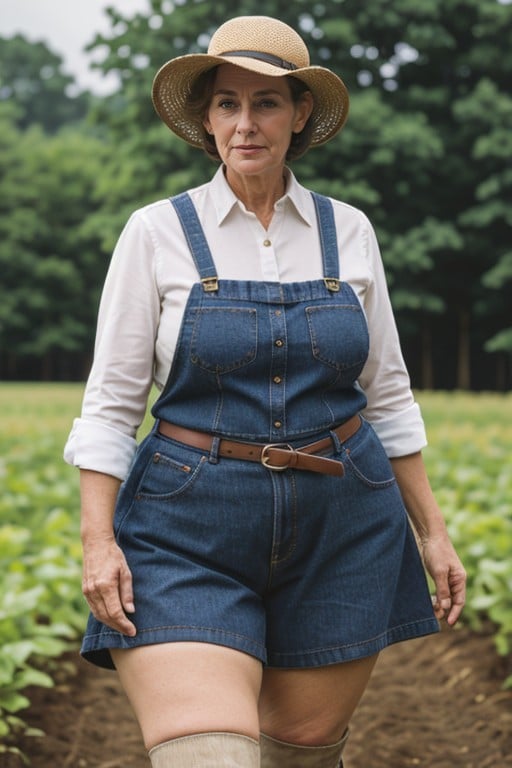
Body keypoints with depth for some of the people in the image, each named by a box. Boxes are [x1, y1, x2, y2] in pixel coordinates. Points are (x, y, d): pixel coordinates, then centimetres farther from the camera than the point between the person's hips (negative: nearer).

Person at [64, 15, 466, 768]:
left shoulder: (348, 231, 6)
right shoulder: (157, 233, -2)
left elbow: (386, 393, 11)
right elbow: (111, 401, -2)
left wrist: (432, 529, 9)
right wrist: (98, 538, -12)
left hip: (340, 528, 3)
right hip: (192, 529, -2)